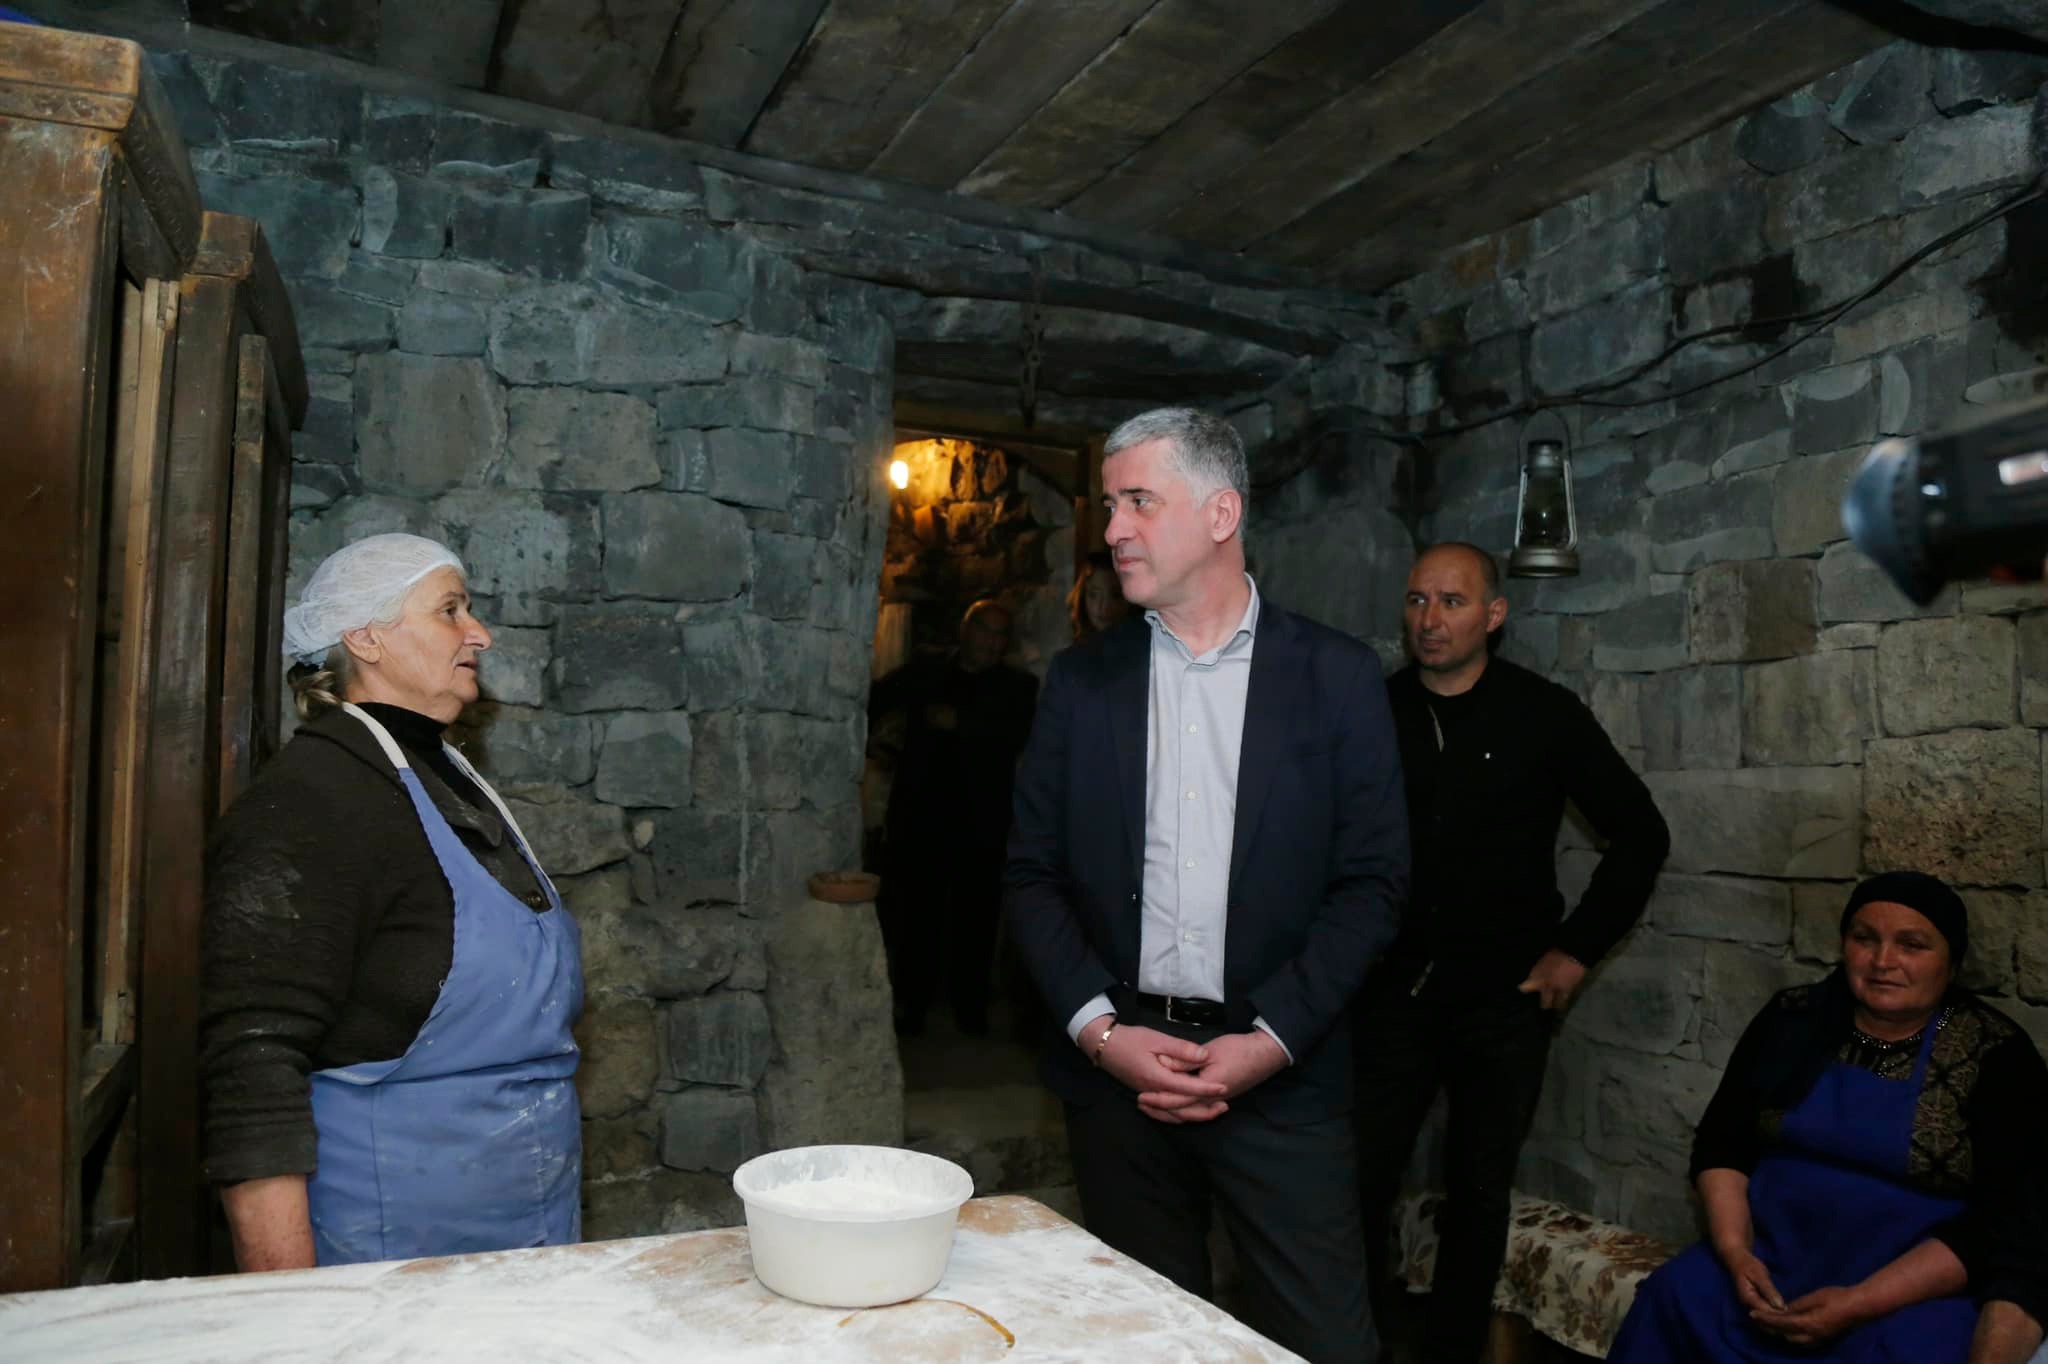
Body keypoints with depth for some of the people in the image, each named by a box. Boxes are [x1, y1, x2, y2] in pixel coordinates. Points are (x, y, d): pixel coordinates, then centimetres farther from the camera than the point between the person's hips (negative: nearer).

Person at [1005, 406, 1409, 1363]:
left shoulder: (1336, 676, -1)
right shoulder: (1081, 680, 4)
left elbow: (1371, 882, -3)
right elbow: (1032, 876, 3)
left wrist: (1269, 1041, -12)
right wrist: (1101, 1030, -8)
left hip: (1280, 1073, -2)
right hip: (1114, 1068, 2)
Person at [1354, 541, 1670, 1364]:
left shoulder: (1545, 715, -2)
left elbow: (1640, 834, 5)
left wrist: (1578, 948, 1)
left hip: (1503, 998, -1)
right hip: (1390, 993, 1)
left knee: (1477, 1197, 11)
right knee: (1357, 1190, 2)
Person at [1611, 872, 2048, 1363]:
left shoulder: (1997, 1057, -5)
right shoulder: (1794, 1019, 4)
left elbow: (2000, 1221, -10)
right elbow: (1721, 1141, 6)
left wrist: (1860, 1303, -18)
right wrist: (1734, 1250, -11)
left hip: (1917, 1287, -2)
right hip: (1771, 1258, 3)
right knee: (1669, 1303, -22)